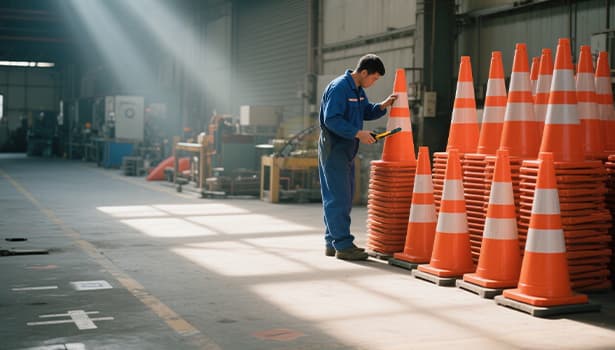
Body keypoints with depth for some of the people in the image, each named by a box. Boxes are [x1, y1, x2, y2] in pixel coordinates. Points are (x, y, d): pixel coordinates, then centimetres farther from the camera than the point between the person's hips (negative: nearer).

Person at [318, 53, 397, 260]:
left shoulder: (358, 90, 13)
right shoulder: (338, 88, -17)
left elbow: (366, 112, 24)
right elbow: (331, 120, -24)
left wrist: (383, 106, 6)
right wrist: (358, 133, -25)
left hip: (347, 149, 10)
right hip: (333, 148, -10)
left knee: (344, 197, 12)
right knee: (338, 197, -9)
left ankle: (332, 243, 19)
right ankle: (343, 245, -7)